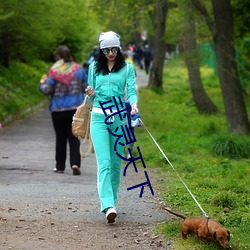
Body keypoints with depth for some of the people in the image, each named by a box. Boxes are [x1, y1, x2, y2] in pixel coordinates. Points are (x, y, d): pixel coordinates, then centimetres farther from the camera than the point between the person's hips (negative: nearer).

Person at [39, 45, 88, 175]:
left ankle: (60, 166, 16)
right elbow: (87, 87, 6)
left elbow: (47, 90, -12)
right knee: (74, 137, 4)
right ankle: (75, 163, -14)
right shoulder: (78, 69, 1)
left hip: (58, 109, -2)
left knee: (60, 138, 10)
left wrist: (42, 83, 9)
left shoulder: (54, 71, -9)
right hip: (76, 108, 2)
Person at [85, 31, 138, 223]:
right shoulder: (94, 68, 12)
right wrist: (91, 94, -6)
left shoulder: (127, 68, 7)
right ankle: (108, 206, -23)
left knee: (116, 162, 5)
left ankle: (111, 200, 21)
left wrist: (134, 104, -24)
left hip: (119, 117, 0)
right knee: (104, 162, -13)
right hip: (99, 117, 0)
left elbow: (131, 90, -3)